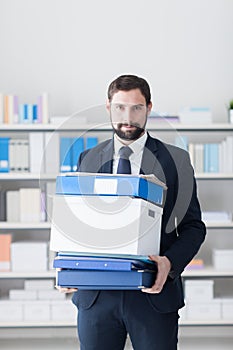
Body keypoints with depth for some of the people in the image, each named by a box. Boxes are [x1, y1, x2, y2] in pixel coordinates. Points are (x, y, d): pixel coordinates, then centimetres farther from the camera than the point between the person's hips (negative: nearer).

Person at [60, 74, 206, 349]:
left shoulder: (176, 160, 3)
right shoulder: (88, 160, 10)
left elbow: (193, 226, 4)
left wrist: (170, 263, -15)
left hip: (153, 293, -2)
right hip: (95, 294, 2)